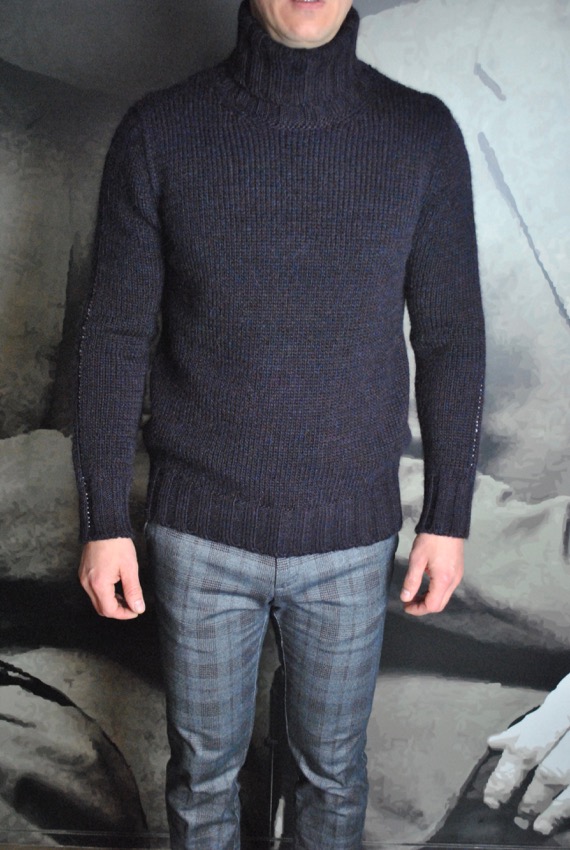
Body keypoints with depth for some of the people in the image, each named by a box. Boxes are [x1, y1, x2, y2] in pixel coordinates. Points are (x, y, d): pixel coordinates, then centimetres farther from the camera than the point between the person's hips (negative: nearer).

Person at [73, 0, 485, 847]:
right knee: (205, 763, 20)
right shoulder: (159, 133, -9)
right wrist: (103, 522, -4)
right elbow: (115, 338, -5)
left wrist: (449, 517, 0)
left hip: (351, 536, 1)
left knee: (333, 763, 21)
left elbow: (450, 337, -1)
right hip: (200, 531, 0)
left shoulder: (423, 136, -7)